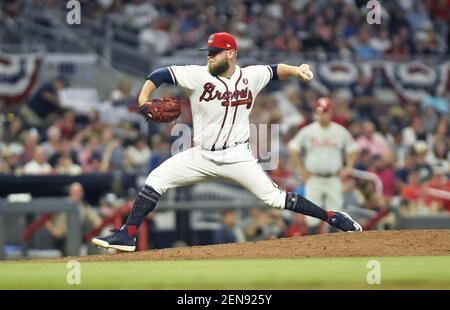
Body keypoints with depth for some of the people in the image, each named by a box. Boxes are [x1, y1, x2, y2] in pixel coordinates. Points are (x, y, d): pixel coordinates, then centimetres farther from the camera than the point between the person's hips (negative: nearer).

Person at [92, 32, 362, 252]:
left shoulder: (251, 76, -1)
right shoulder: (199, 75, -7)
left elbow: (275, 71, 16)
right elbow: (160, 75, -10)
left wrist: (296, 71, -4)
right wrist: (143, 101, -24)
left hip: (237, 156, -2)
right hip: (202, 156, 2)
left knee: (274, 197, -11)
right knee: (156, 181, -9)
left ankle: (333, 217, 0)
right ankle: (127, 236, -5)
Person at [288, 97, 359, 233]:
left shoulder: (341, 132, 2)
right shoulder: (308, 131, -2)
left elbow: (352, 148, 12)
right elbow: (293, 148, 5)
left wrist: (348, 168, 2)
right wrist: (300, 168, 0)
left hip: (334, 179, 1)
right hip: (313, 179, -1)